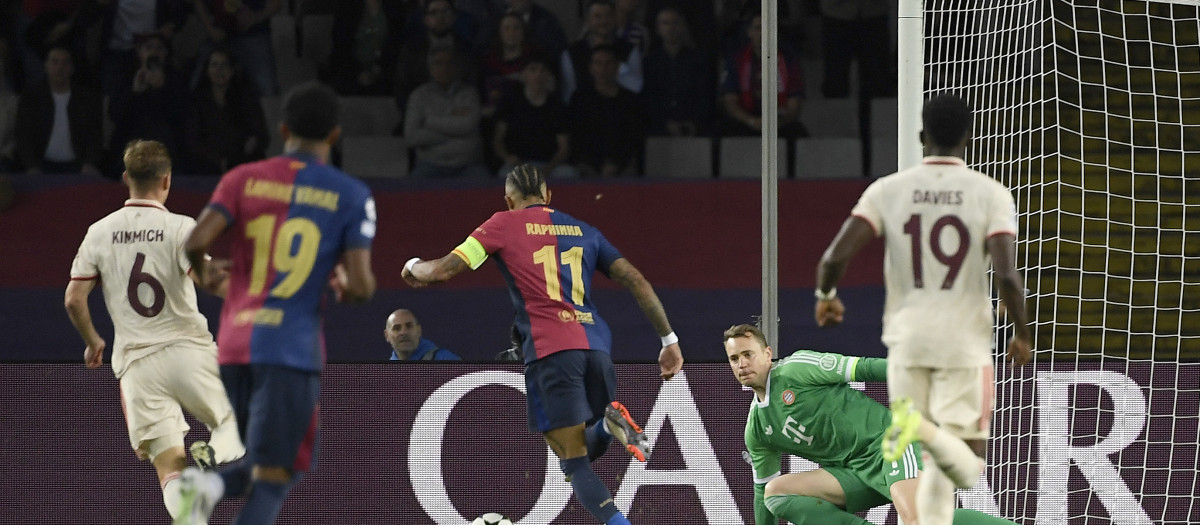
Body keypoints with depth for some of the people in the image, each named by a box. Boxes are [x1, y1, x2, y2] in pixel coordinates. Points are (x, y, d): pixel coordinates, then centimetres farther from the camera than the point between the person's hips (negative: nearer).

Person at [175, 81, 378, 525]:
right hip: (293, 348, -4)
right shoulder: (351, 196, 1)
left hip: (234, 344, 4)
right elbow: (361, 286, -6)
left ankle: (209, 484, -12)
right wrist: (345, 286, 17)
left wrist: (202, 272, 18)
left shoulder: (244, 179, 7)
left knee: (260, 468, 20)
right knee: (273, 477, -5)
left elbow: (195, 243, -5)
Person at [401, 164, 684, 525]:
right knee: (585, 450, 21)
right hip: (595, 345, 5)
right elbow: (637, 281, 15)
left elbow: (444, 270, 5)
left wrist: (414, 267, 27)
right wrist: (669, 341, 18)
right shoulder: (583, 231, 21)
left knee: (575, 464, -4)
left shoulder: (505, 224, 9)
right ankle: (612, 425, -13)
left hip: (550, 349, -5)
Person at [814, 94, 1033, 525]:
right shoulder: (991, 194, -4)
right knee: (967, 468, 2)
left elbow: (835, 258, -7)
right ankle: (927, 431, -30)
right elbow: (1006, 275, -14)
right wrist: (1022, 335, 4)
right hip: (966, 342, -2)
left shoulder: (887, 190, 0)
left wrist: (826, 296, 16)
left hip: (907, 339, 2)